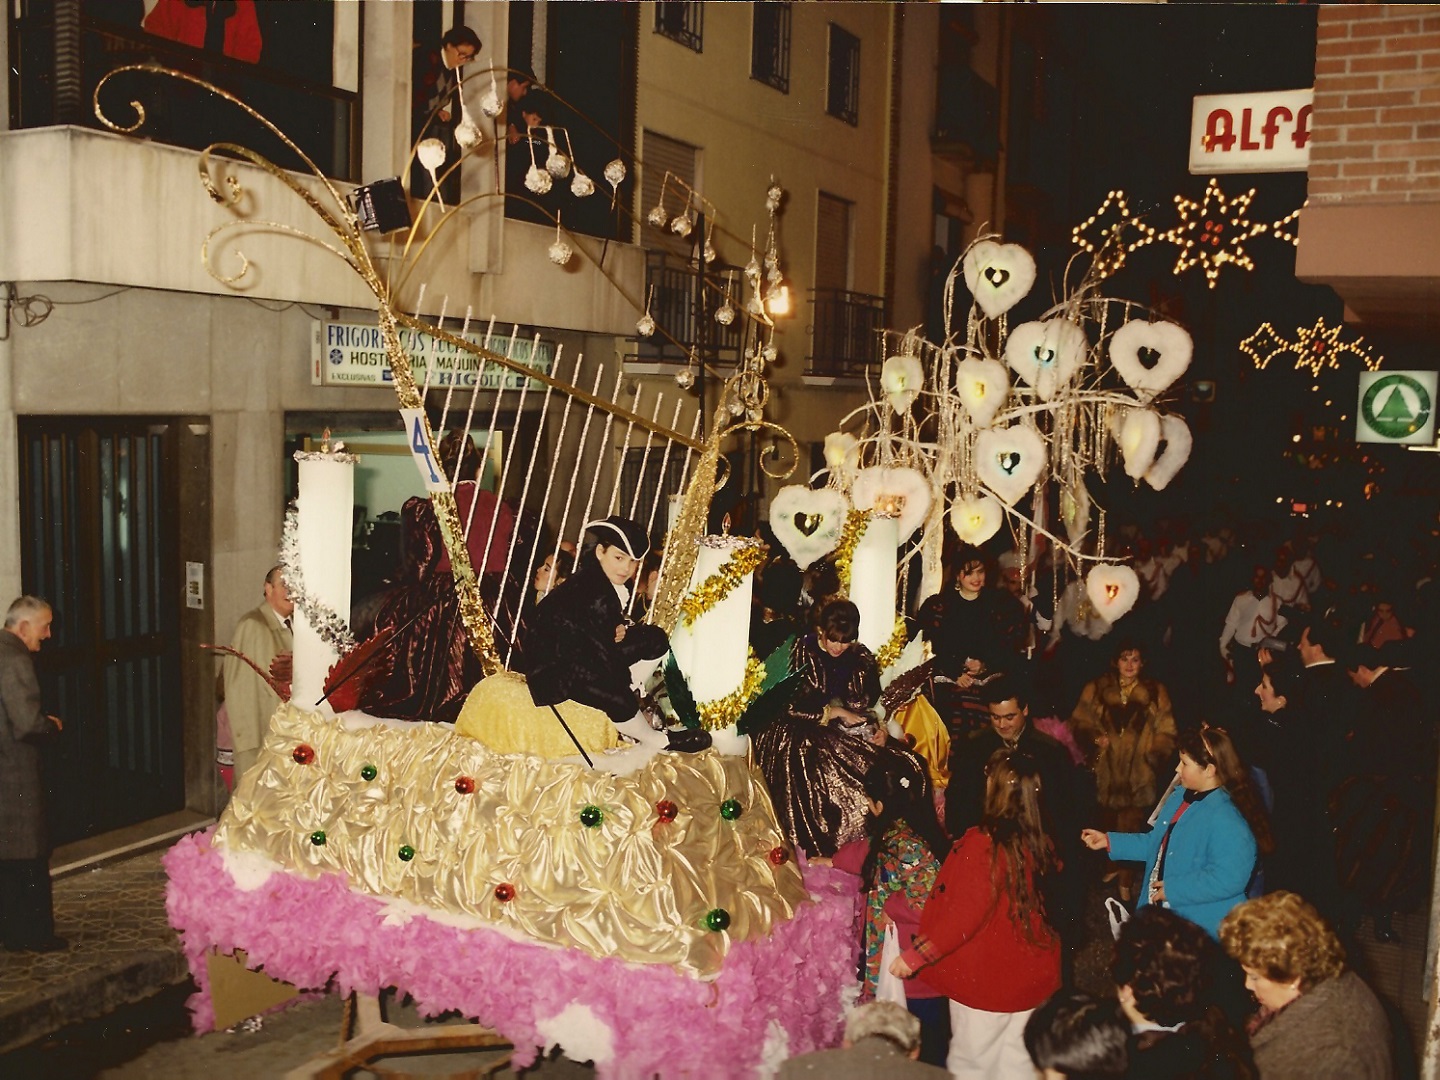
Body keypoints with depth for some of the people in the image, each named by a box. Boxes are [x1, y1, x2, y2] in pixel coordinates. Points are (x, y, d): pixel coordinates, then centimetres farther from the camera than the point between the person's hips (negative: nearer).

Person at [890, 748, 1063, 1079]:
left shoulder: (983, 842, -21)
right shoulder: (1040, 844, -2)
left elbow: (964, 915, -24)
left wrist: (916, 955, -18)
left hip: (985, 979, -6)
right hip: (1031, 976, 6)